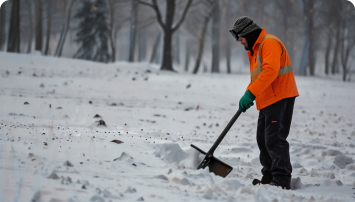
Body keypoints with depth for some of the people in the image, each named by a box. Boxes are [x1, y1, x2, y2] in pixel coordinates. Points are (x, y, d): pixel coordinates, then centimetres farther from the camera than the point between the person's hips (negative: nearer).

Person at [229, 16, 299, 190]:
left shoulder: (269, 43, -14)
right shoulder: (254, 49, 21)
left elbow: (270, 71, -26)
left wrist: (251, 93, -27)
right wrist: (247, 95, 6)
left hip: (281, 98, -11)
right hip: (267, 101, 11)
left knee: (274, 139, -15)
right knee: (263, 139, 14)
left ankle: (282, 179, -16)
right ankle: (269, 177, 21)